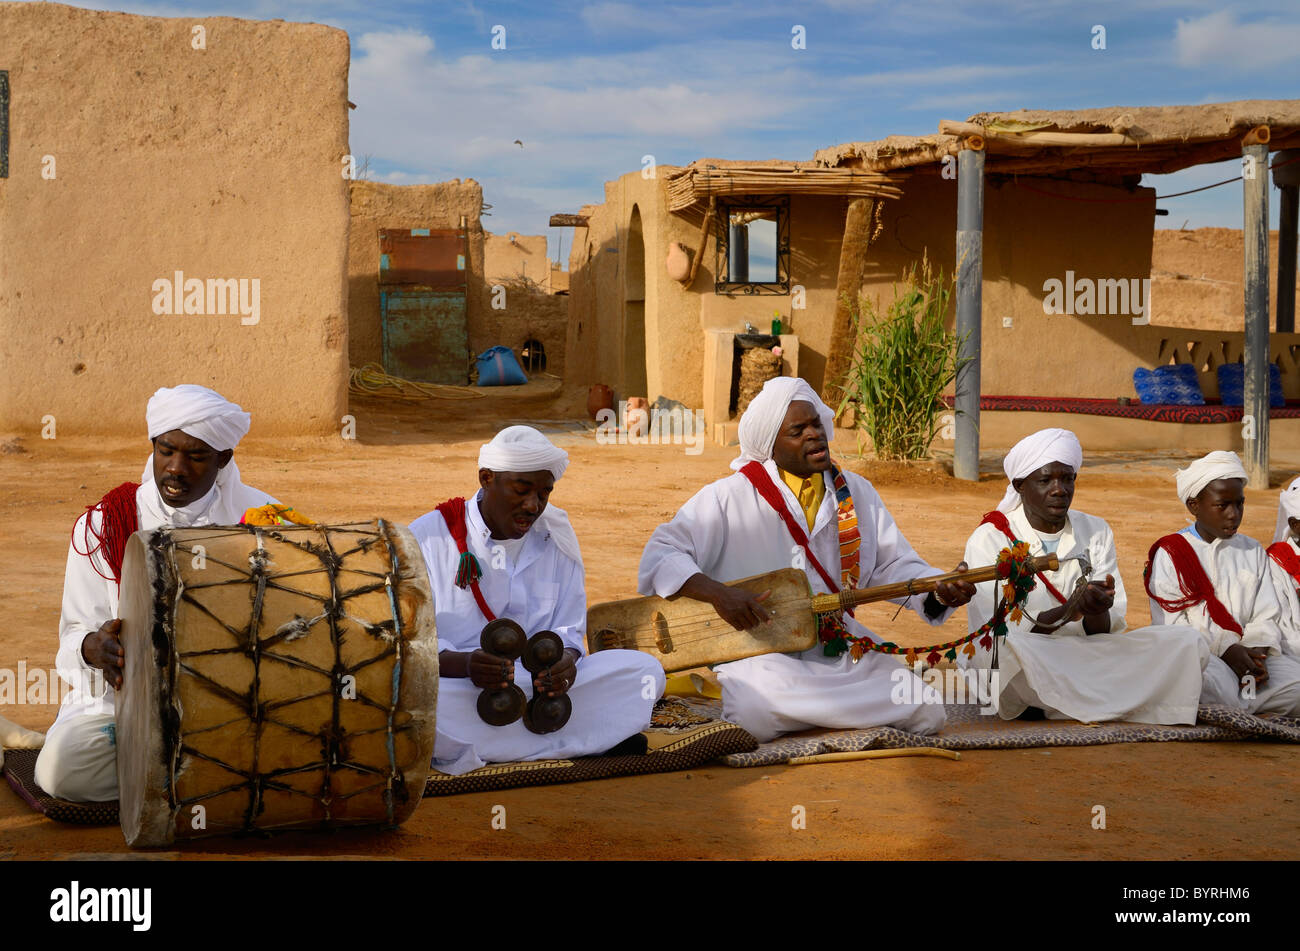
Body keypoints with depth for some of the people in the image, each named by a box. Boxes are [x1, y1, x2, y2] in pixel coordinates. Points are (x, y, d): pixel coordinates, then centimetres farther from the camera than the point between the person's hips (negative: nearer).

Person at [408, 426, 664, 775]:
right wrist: (465, 664, -29)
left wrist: (566, 661, -17)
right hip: (458, 691, -4)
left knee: (645, 671, -16)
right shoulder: (427, 538, -1)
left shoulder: (555, 539, 12)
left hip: (538, 686, 4)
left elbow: (568, 631, 9)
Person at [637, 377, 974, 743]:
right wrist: (717, 592, -29)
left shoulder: (856, 493, 9)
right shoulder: (729, 497, -7)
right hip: (762, 653, -5)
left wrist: (940, 589, -13)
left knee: (926, 713, -13)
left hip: (840, 649, 5)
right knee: (757, 713, -36)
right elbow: (659, 558, -12)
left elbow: (895, 565, 8)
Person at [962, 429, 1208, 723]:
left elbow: (1107, 629, 3)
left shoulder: (1095, 532, 11)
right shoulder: (988, 540, -2)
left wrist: (1096, 612, -22)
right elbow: (1003, 630, -13)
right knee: (1009, 649, -40)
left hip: (1084, 659, 5)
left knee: (1188, 645, -14)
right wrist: (1070, 611, -27)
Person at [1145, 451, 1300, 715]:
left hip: (1248, 656, 5)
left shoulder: (1253, 552, 20)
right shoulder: (1170, 554, 6)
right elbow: (1170, 623, -5)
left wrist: (1257, 652, -9)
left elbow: (1266, 616, 13)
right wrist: (1226, 650, -15)